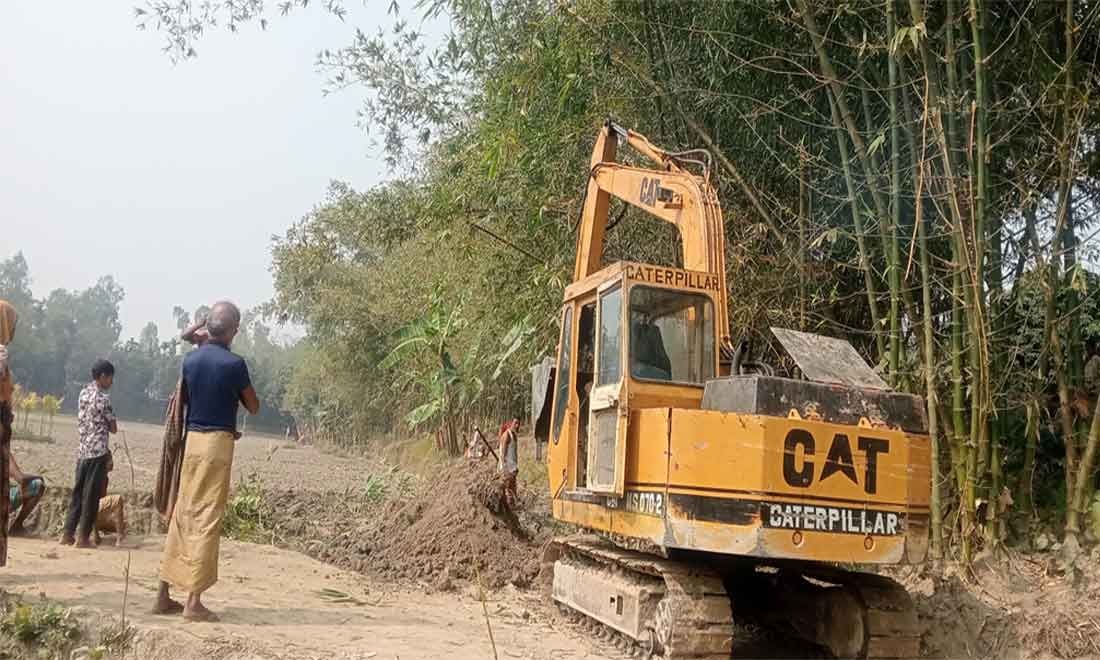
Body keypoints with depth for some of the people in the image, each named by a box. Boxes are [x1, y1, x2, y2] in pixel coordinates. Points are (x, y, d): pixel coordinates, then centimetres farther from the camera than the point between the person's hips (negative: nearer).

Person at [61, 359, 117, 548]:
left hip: (82, 451, 7)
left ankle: (68, 534, 13)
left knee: (78, 492, 12)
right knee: (91, 495, -2)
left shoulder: (83, 393, 11)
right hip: (98, 452, -7)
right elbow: (113, 428, -5)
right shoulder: (102, 397, -10)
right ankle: (83, 537, 1)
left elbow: (79, 423, 17)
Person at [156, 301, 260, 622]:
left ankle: (164, 595, 18)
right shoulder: (233, 364, -12)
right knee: (207, 520, -3)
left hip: (192, 439, 6)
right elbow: (253, 407, -1)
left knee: (183, 516, 12)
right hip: (217, 442, -6)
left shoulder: (190, 360, 6)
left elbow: (187, 400, 16)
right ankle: (193, 601, -2)